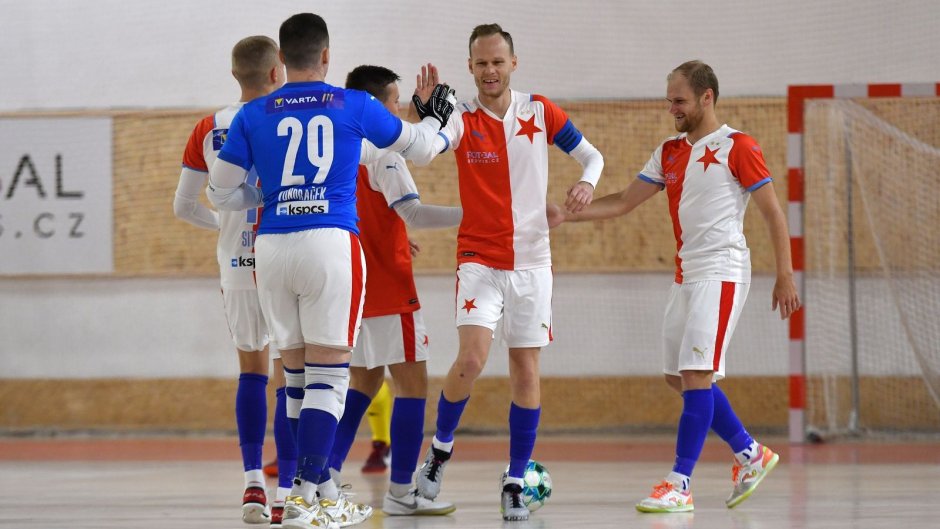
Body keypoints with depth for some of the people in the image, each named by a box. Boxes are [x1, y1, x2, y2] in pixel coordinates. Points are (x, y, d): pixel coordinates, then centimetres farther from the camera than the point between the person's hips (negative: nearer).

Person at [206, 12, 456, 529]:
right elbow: (416, 146, 22)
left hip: (271, 248, 3)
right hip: (331, 244, -3)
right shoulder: (354, 106, 6)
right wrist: (435, 117, 44)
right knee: (328, 375, -2)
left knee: (297, 375, 14)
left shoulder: (253, 115, 8)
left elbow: (220, 192, 10)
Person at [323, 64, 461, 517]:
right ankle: (401, 492, -6)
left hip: (352, 287, 8)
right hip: (388, 289, -8)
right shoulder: (382, 151, -14)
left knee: (364, 381, 17)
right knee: (411, 382, -3)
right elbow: (413, 213, -21)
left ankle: (327, 471, 6)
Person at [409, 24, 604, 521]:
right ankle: (440, 446, 7)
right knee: (471, 358, -19)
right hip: (479, 259, -2)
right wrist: (423, 111, -45)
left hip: (531, 260, 2)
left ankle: (515, 486, 9)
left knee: (526, 371, 1)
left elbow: (591, 154, 10)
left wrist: (587, 182, -12)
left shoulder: (539, 111, 1)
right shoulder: (462, 119, -6)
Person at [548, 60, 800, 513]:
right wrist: (567, 215, 4)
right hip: (685, 275, 8)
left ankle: (680, 486, -15)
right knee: (678, 376, 9)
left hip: (721, 274, -8)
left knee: (696, 374, -14)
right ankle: (750, 454, 24)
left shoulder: (737, 147, -6)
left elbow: (773, 215, -6)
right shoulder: (669, 152, 14)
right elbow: (624, 202, 15)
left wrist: (785, 277, -10)